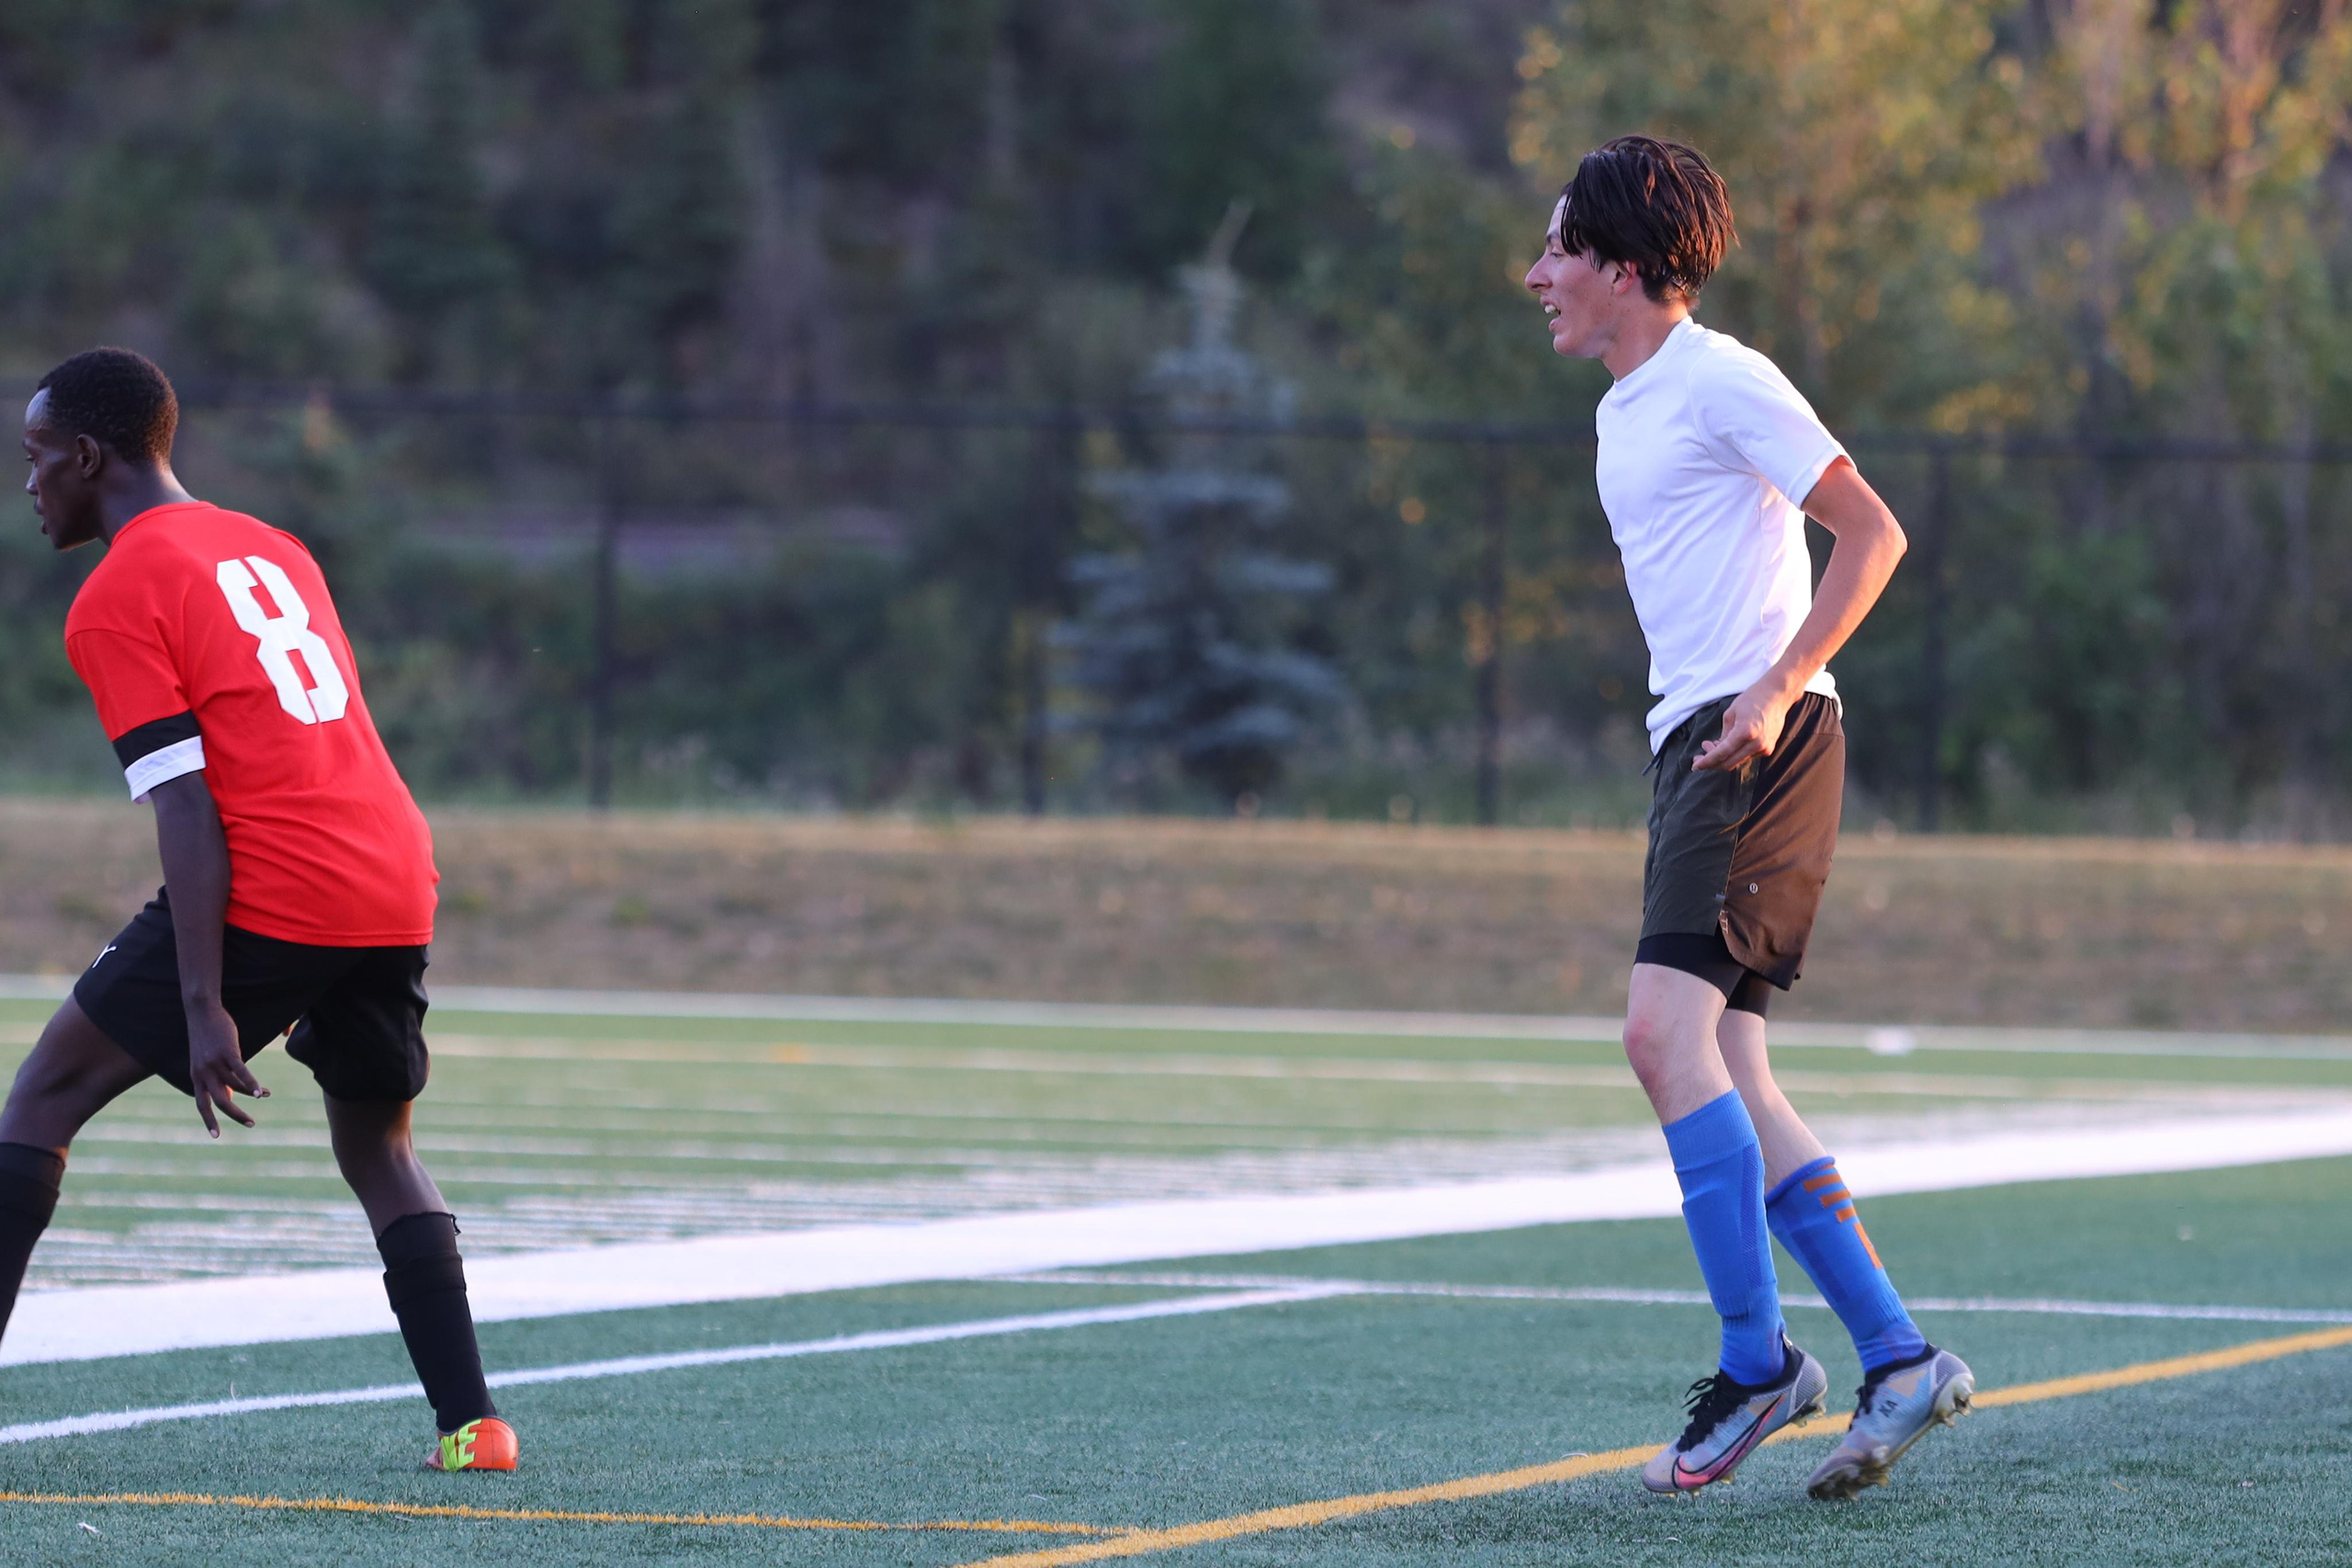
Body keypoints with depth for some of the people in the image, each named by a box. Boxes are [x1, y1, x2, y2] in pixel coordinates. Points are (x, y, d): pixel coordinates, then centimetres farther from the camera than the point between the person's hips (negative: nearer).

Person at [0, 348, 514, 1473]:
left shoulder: (115, 600, -2)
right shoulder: (272, 550, 21)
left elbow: (187, 810, -11)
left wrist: (205, 1010, -14)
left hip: (269, 895, -7)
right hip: (398, 885, 7)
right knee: (377, 1149, 21)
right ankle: (470, 1420, 8)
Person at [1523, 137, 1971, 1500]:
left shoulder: (1725, 383, -7)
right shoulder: (1628, 407, 21)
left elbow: (1874, 534, -12)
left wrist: (1772, 696, -18)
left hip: (1764, 740, -10)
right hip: (1693, 744, 10)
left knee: (1667, 1030, -20)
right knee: (1724, 1078, 3)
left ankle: (1758, 1361, -18)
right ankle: (1899, 1360, 4)